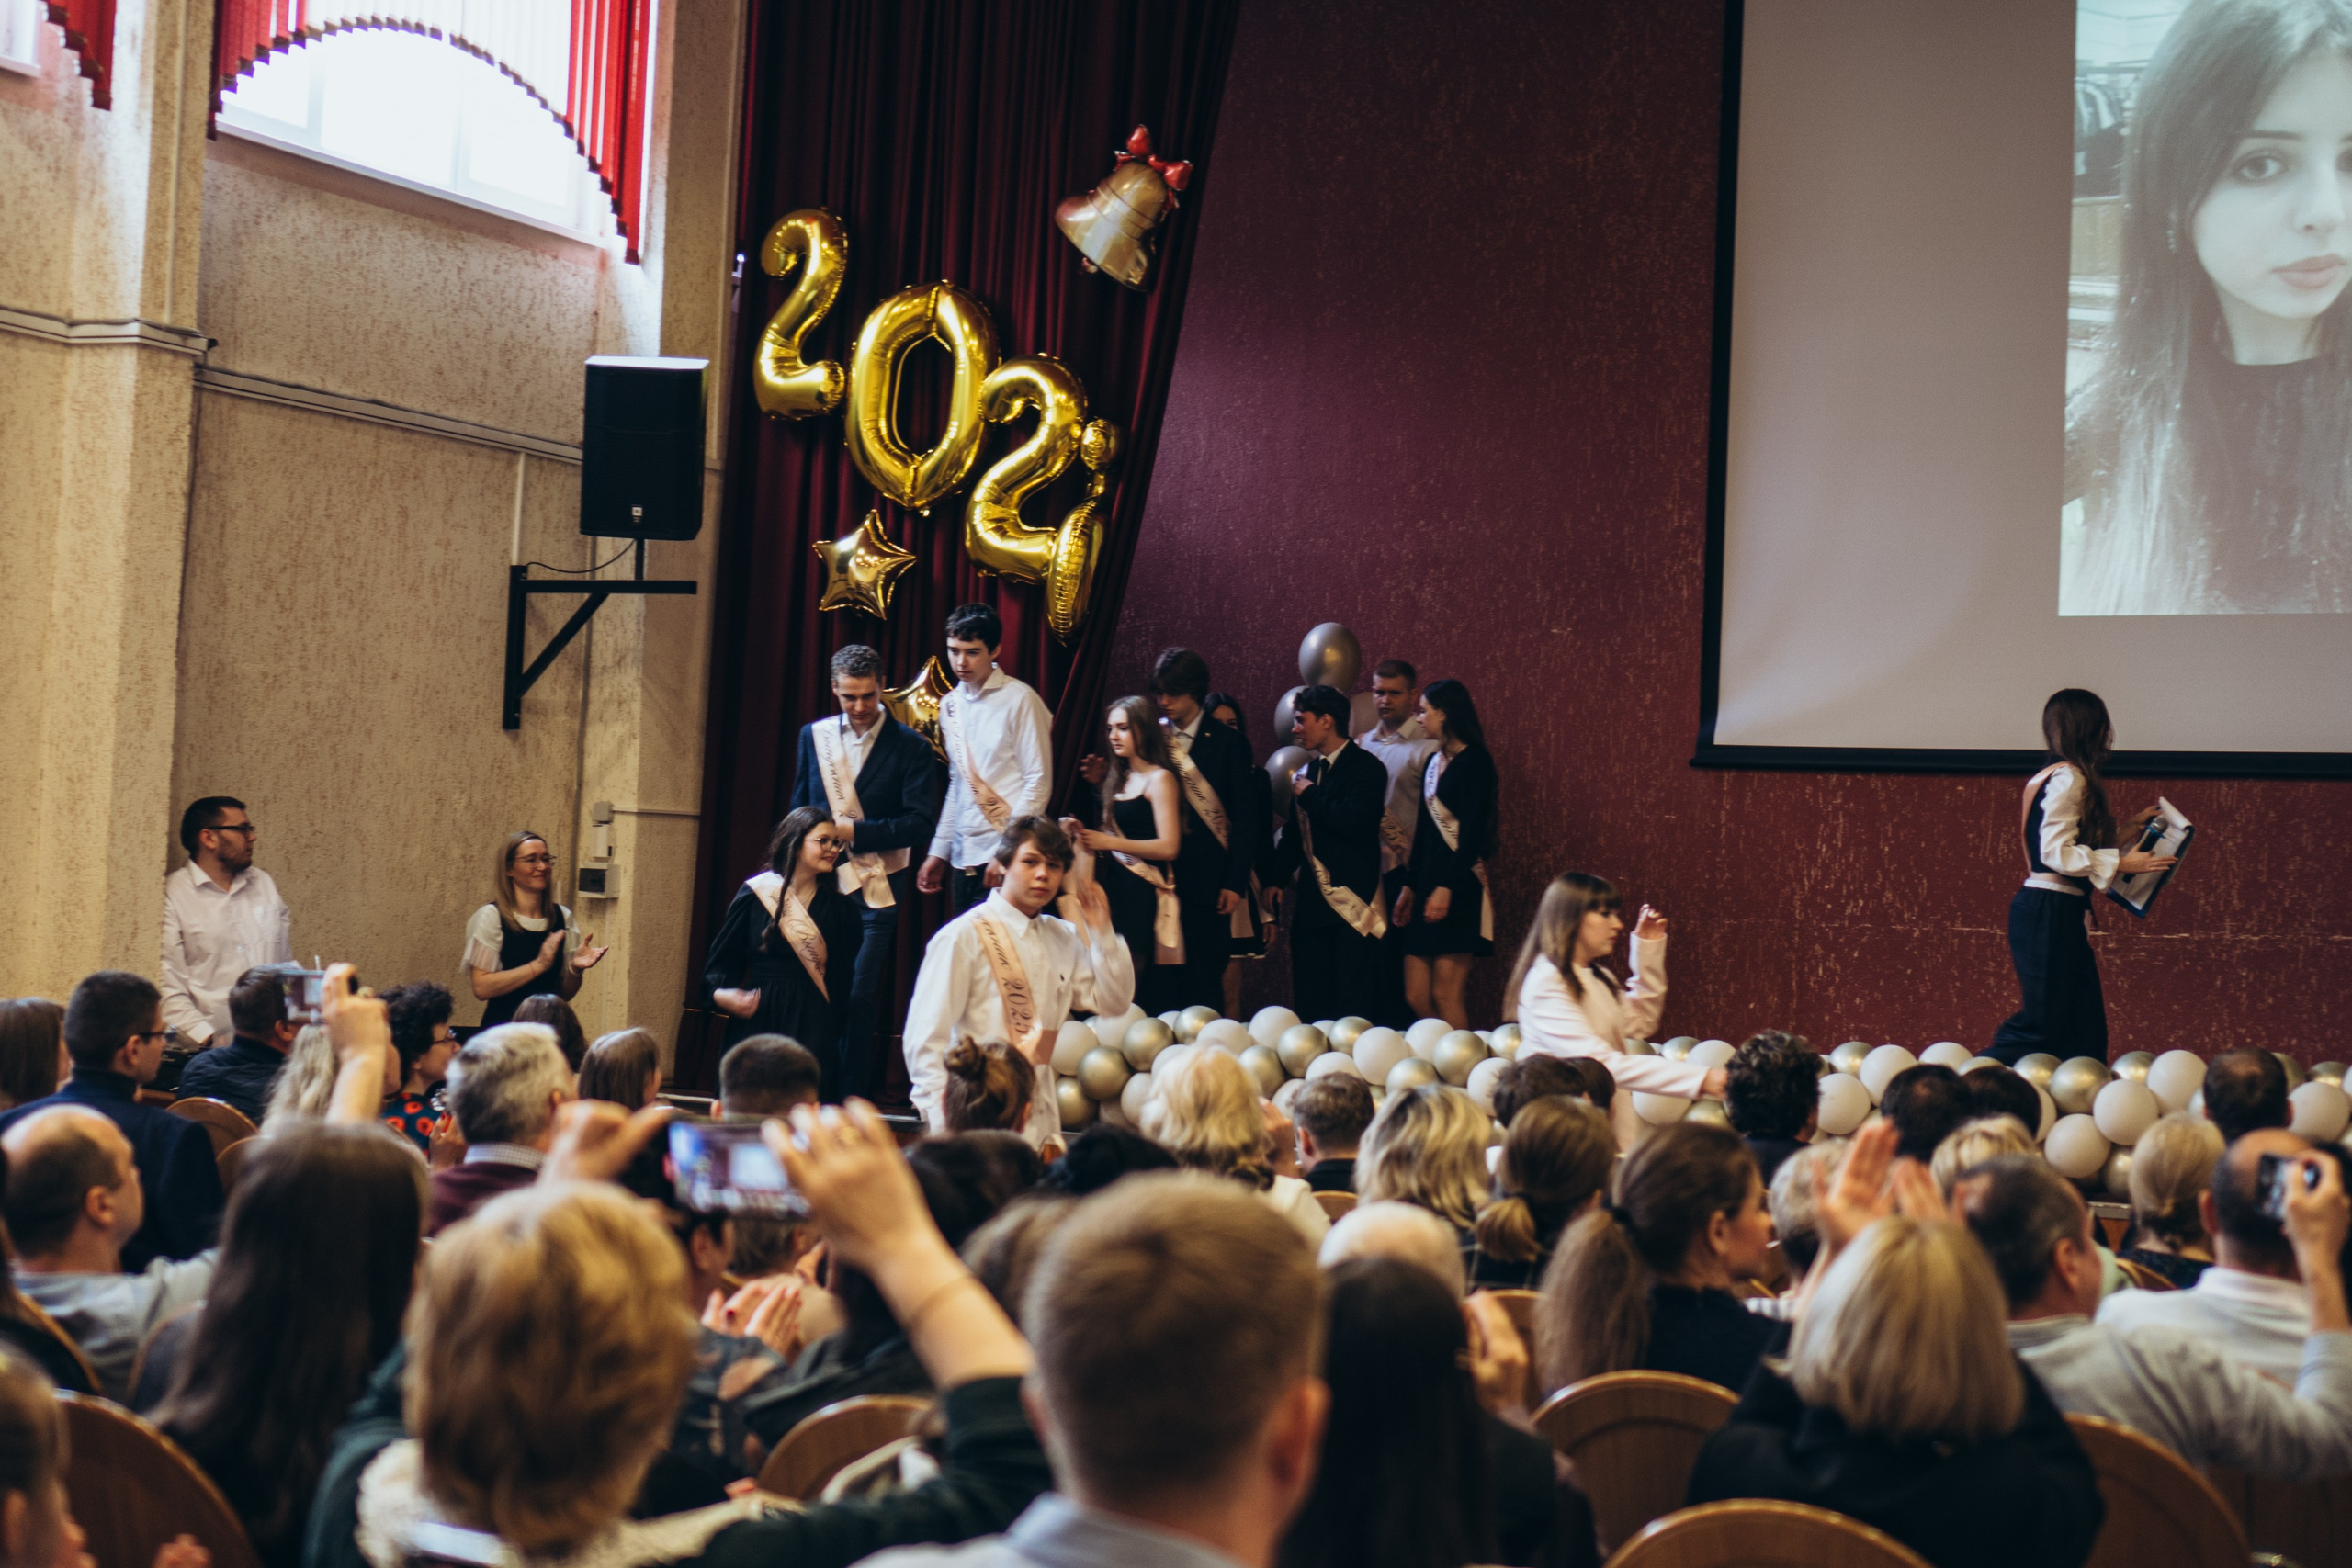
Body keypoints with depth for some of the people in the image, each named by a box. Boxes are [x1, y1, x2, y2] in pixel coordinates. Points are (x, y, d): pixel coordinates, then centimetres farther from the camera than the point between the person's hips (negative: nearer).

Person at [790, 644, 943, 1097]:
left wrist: (855, 830, -15)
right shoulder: (813, 736, 11)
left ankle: (849, 1102, 0)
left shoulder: (911, 748, -2)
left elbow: (920, 823, -9)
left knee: (861, 998, -6)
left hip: (876, 890, -3)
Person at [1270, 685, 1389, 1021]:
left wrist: (1309, 795, -6)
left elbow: (1351, 821, -20)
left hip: (1352, 903, -7)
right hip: (1311, 903, 7)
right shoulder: (1307, 773, 16)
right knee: (1310, 1003, 5)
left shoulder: (1365, 767, -5)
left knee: (1353, 1007, -8)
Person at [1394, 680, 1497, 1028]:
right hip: (1428, 885, 8)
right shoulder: (1433, 762, 17)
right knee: (1416, 996, 3)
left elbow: (1473, 831, -16)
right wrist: (1409, 886, 19)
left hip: (1458, 890, -8)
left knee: (1445, 994, -8)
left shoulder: (1474, 761, -8)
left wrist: (1446, 887, -22)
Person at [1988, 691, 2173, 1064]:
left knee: (2084, 1031, 9)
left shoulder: (2066, 777, 16)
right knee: (2042, 1023, -9)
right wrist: (2121, 862, -19)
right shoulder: (2068, 777, -13)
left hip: (2058, 914, 10)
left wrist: (2130, 829, 27)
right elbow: (2056, 852, -20)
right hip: (2047, 912, -10)